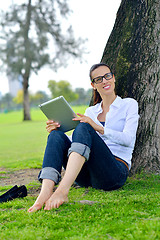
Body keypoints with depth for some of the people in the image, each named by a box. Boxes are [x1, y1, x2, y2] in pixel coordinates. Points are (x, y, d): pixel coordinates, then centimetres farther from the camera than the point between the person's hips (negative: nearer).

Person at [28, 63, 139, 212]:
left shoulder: (129, 104, 11)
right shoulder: (91, 111, 24)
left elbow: (128, 139, -6)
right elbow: (76, 142, 17)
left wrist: (98, 128, -19)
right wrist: (58, 130, -2)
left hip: (116, 172, -4)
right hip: (88, 177, 5)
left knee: (83, 129, -29)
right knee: (57, 136, -20)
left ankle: (63, 190, -48)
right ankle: (46, 192, -44)